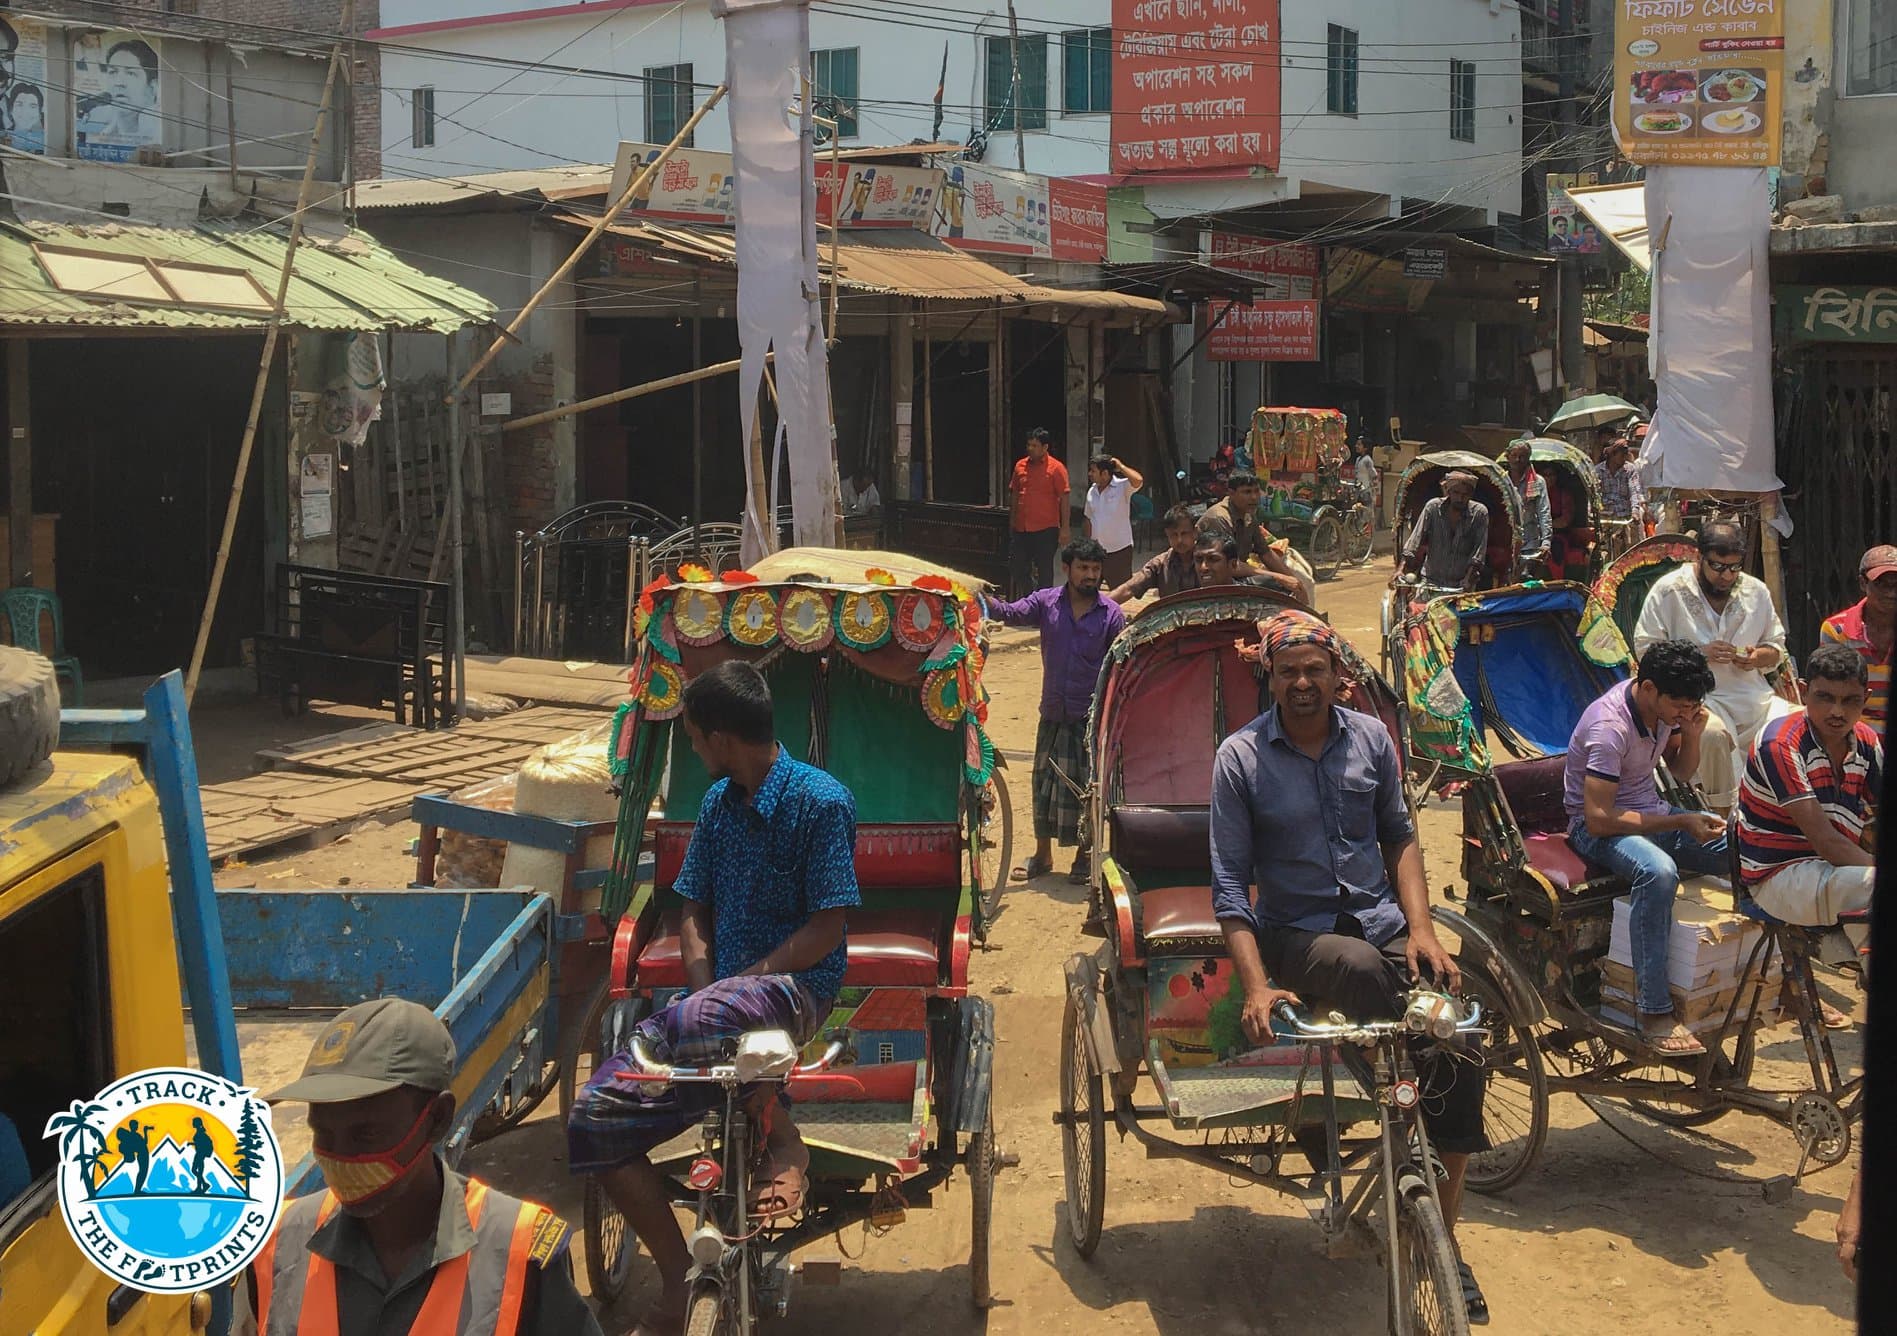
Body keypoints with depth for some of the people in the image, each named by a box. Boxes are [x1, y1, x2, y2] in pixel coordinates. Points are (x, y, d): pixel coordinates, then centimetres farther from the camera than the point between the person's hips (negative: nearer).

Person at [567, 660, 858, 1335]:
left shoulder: (820, 801, -11)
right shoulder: (717, 802, 12)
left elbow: (825, 929, -14)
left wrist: (719, 993, -18)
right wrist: (703, 985, -5)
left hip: (795, 989, -7)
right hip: (719, 995, 7)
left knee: (692, 1022, -41)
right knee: (595, 1121, -8)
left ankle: (782, 1140, -12)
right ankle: (678, 1280, 7)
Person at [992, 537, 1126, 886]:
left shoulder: (1111, 614, -3)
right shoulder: (1047, 602, 1)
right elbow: (1012, 613, -12)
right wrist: (987, 602, -32)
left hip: (1092, 716, -2)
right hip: (1053, 713, 2)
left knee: (1086, 786, 4)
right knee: (1044, 782, 10)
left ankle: (1084, 855, 21)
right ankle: (1042, 855, 25)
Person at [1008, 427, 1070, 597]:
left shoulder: (1056, 468, -5)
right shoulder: (1020, 465, 10)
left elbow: (1064, 499, -7)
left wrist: (1064, 529, -12)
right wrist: (1011, 522, 15)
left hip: (1046, 530, -5)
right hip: (1021, 529, 5)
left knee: (1044, 570, 2)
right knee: (1018, 570, 8)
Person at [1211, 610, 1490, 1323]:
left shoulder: (1371, 737, 5)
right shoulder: (1240, 756, -4)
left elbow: (1399, 835, 15)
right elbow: (1231, 883, -6)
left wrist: (1421, 929, 0)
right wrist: (1257, 987, -17)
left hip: (1381, 919, 3)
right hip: (1297, 934, -3)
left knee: (1459, 1045, -19)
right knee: (1363, 969, -39)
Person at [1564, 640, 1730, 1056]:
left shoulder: (1664, 705, -2)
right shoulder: (1610, 726, -27)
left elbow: (1681, 772, 13)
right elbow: (1599, 818, -29)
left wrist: (1692, 735, -9)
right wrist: (1680, 823, -27)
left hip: (1652, 810, 8)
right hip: (1598, 828, -8)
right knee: (1659, 872, -40)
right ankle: (1654, 1015, -36)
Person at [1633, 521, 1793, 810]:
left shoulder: (1756, 591, 14)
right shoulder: (1669, 590, 1)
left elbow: (1776, 647, 23)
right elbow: (1645, 649, -1)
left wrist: (1758, 657, -3)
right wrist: (1700, 654, -13)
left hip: (1751, 692, 5)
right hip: (1697, 694, -5)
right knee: (1714, 732, -37)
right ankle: (1723, 816, -22)